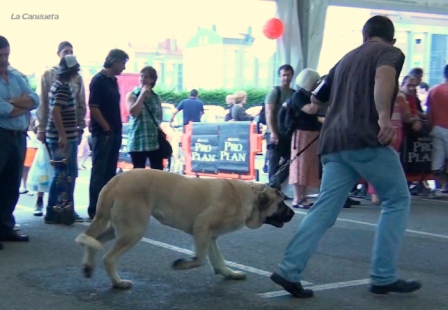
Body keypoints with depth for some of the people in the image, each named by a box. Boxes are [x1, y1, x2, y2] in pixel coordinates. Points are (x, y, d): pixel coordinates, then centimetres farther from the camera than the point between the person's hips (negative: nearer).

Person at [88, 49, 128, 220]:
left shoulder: (113, 81, 14)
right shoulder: (98, 80, -11)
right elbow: (93, 107, -16)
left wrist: (117, 129, 12)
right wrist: (107, 128, -14)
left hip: (115, 133, 8)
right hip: (103, 133, -8)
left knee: (110, 172, 11)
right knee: (99, 172, -5)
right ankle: (94, 210, -1)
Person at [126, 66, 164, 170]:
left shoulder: (156, 97, 13)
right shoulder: (131, 95, 4)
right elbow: (133, 112, -13)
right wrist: (142, 94, -10)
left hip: (156, 141, 3)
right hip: (138, 141, -3)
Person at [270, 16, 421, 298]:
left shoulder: (346, 59, 26)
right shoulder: (391, 52, 7)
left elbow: (315, 100, 36)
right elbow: (384, 75, -19)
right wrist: (384, 115, -33)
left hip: (335, 143, 6)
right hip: (367, 140, -6)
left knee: (325, 210, 4)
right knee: (398, 200, 8)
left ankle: (289, 270, -6)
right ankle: (384, 277, 5)